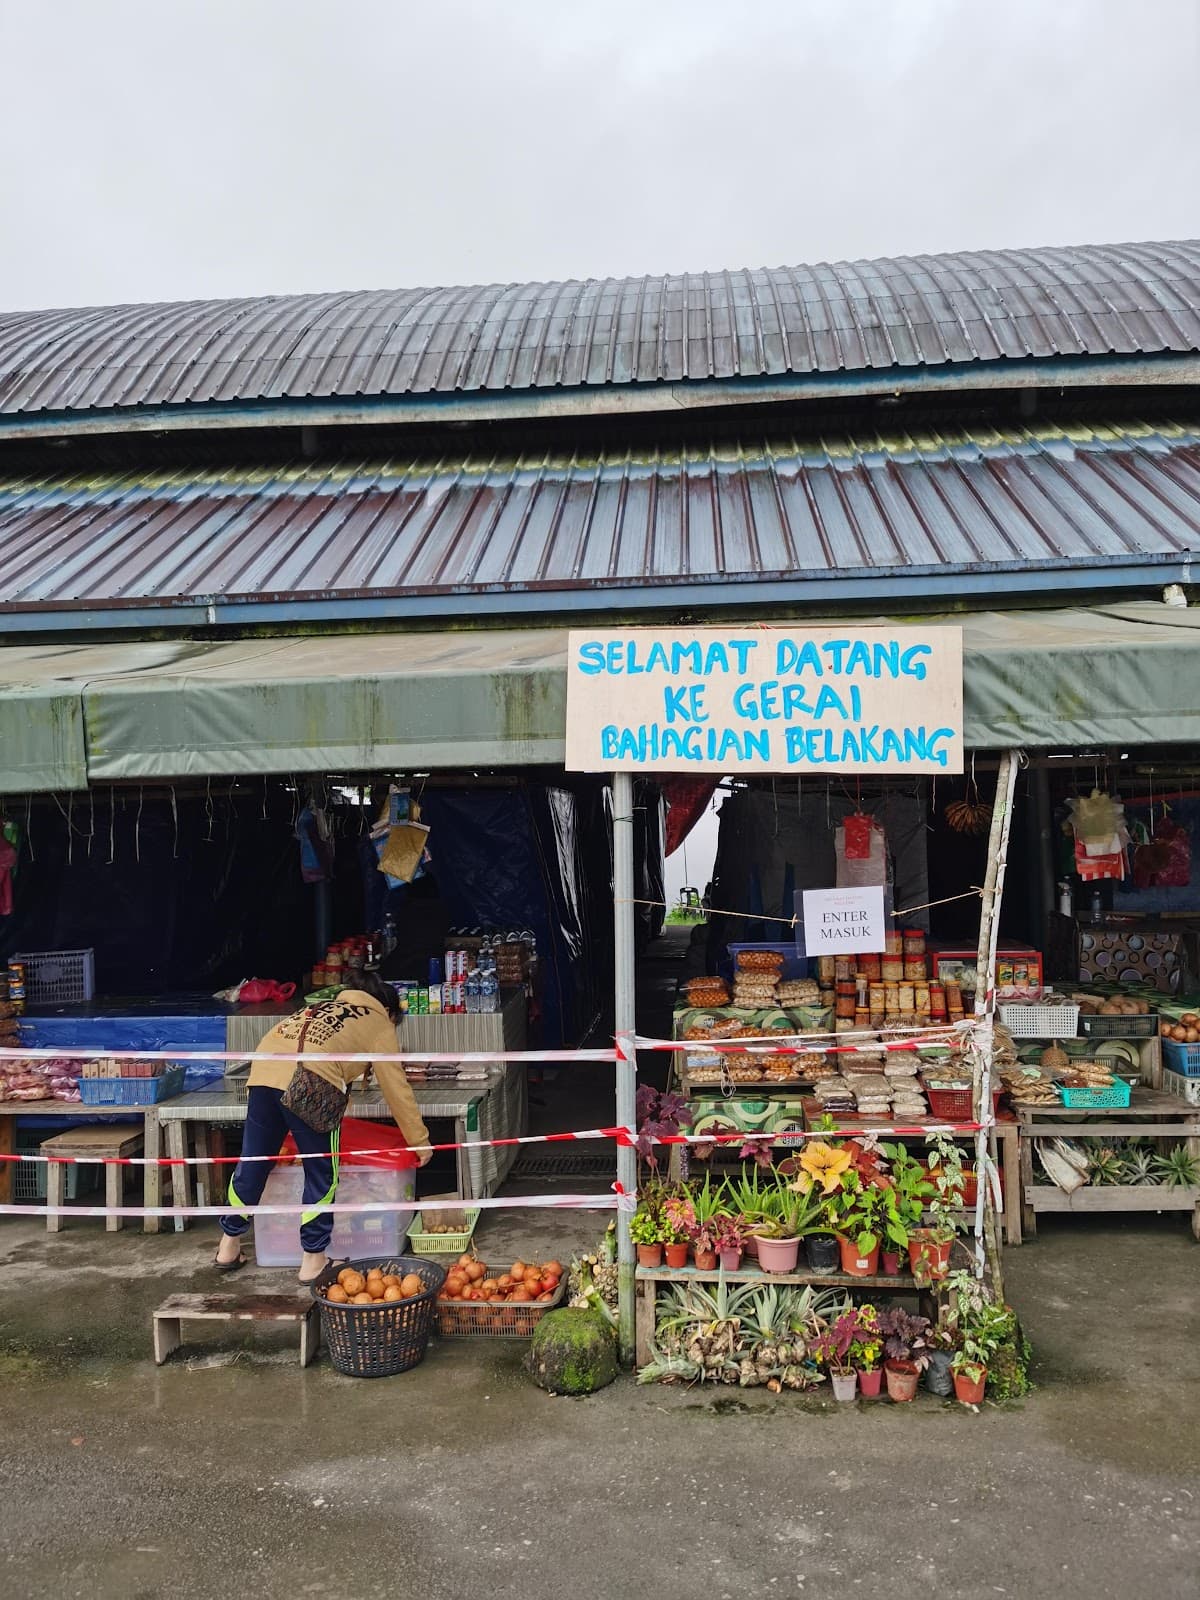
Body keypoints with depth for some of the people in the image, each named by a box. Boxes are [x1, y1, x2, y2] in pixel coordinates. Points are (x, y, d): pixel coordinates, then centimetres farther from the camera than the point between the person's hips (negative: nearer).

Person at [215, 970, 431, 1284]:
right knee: (322, 1173, 10)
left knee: (253, 1162, 18)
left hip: (264, 1069, 6)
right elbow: (397, 1089, 17)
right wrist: (420, 1141, 23)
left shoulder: (326, 1006, 35)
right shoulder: (380, 1024, 19)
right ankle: (313, 1260, 15)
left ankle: (229, 1246, 31)